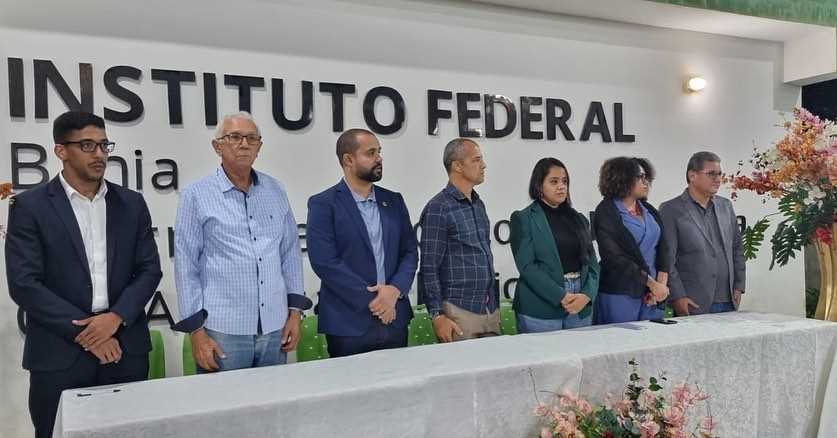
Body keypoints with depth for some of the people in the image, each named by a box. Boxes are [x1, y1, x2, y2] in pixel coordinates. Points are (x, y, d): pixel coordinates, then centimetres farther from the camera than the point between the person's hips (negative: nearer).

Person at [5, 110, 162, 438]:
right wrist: (85, 331, -12)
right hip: (59, 355, -2)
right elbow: (24, 284, -8)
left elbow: (149, 269, 4)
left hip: (126, 349, 3)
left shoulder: (131, 204, 7)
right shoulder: (30, 206, -2)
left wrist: (116, 317, -11)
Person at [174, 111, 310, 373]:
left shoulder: (275, 191, 8)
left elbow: (291, 253, 11)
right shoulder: (196, 195, -2)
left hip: (275, 328, 4)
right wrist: (196, 331, -6)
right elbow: (186, 266, -3)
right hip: (223, 330, -3)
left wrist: (295, 311, 6)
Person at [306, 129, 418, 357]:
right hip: (348, 324, -4)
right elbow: (324, 262, -13)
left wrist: (395, 290, -10)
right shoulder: (323, 204, -6)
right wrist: (371, 300, -14)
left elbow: (410, 252, 8)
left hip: (395, 319, 5)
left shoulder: (394, 201, 10)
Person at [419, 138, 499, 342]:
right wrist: (437, 315, -14)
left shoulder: (479, 204, 13)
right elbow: (429, 268, -11)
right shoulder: (438, 208, -10)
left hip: (491, 309, 7)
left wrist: (495, 303, 18)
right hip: (460, 311, -7)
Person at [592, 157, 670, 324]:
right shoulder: (606, 213, -7)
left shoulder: (649, 211, 14)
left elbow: (662, 248, 8)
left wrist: (662, 283, -7)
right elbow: (615, 258, -15)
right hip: (620, 295, -6)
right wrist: (652, 283, -14)